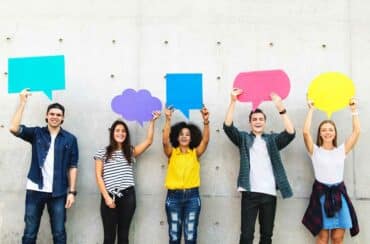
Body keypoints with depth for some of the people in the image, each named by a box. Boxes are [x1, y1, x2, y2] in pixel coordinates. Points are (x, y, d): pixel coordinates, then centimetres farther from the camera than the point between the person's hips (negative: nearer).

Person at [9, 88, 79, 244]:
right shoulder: (36, 133, 4)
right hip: (35, 190, 0)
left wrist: (72, 191, -3)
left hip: (58, 192, 0)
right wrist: (23, 102, -13)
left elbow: (72, 167, 3)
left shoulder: (70, 139, 3)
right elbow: (14, 128, -13)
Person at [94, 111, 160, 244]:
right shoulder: (103, 152, 4)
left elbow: (149, 141, 3)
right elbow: (98, 176, -1)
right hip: (110, 197, -2)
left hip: (127, 197, 2)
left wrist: (152, 121, -1)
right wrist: (107, 197, -8)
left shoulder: (130, 151, 11)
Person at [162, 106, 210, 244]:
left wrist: (206, 121, -26)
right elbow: (165, 141, -15)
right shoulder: (172, 153, 4)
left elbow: (205, 140, -11)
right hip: (174, 196, 0)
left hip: (192, 196, 0)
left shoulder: (195, 153, 5)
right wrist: (168, 120, -27)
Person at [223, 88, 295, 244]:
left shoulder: (272, 139, 12)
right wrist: (233, 102, -13)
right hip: (250, 193, -2)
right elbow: (228, 126, -5)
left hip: (269, 193, 2)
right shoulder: (243, 138, 10)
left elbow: (290, 133, -4)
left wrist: (280, 108, -13)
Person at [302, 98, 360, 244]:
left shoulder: (342, 150, 10)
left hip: (338, 193, 2)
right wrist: (311, 110, -5)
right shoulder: (315, 150, 3)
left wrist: (354, 110, 5)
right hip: (321, 193, -2)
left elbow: (356, 131, 3)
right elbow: (306, 132, -12)